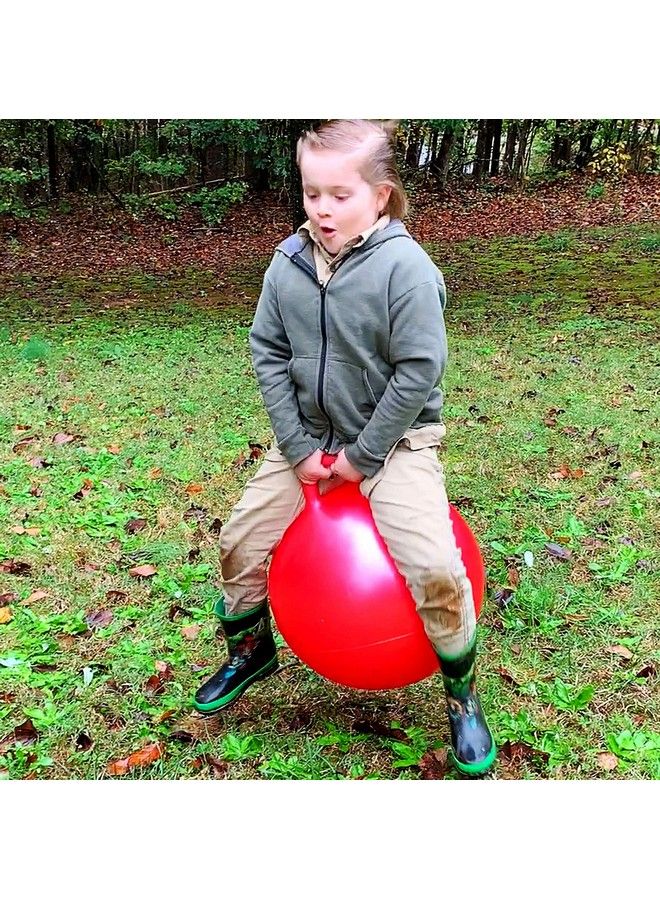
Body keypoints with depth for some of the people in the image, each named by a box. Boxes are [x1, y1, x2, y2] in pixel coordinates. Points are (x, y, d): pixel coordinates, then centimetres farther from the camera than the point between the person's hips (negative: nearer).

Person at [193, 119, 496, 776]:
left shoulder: (405, 267, -18)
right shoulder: (289, 261, -4)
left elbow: (418, 372, -18)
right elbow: (267, 352, -1)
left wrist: (362, 457, -15)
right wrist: (298, 447, -8)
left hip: (393, 438, -5)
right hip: (310, 437, 5)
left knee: (435, 569, -19)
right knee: (240, 542, 7)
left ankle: (462, 696, 10)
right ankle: (250, 650, 37)